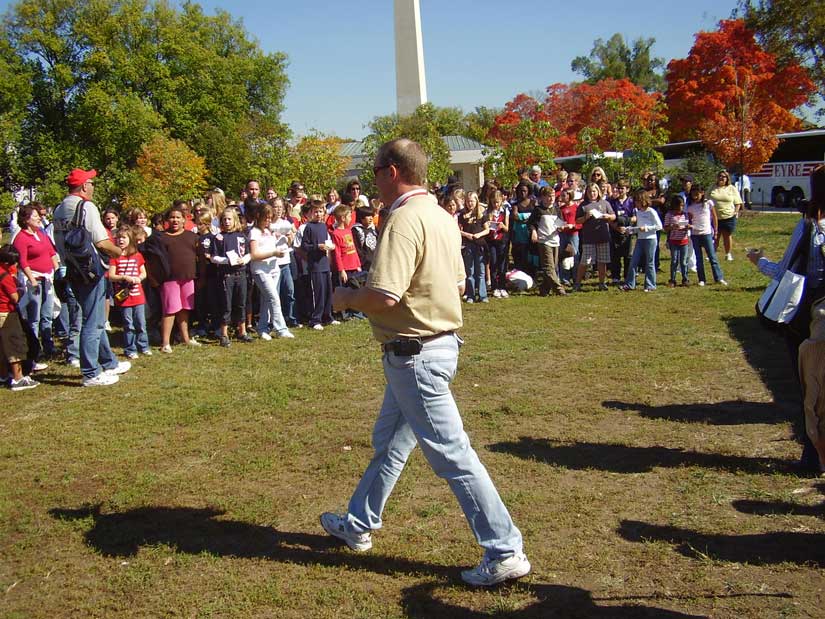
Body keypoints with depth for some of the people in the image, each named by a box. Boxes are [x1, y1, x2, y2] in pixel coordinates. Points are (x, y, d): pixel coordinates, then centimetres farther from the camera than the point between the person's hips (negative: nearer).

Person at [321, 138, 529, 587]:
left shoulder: (404, 219, -21)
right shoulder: (441, 216, 10)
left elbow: (384, 297, -29)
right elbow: (458, 284, 19)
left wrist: (347, 298, -10)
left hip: (415, 354, -10)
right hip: (438, 342, 10)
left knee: (451, 454, -3)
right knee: (388, 441, 22)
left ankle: (505, 553, 5)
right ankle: (358, 525, 39)